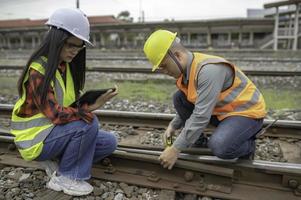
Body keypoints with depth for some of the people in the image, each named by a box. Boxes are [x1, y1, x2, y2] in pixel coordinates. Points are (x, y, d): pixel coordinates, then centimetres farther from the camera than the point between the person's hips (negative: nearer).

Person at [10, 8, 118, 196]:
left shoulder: (66, 66, 3)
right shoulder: (38, 70, -23)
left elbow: (71, 103, 1)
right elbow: (55, 114, -30)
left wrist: (92, 100, -17)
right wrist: (92, 107, -32)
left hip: (57, 131, 7)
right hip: (36, 138, -7)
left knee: (109, 143, -4)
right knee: (89, 123, -30)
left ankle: (58, 162, 7)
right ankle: (63, 177, -9)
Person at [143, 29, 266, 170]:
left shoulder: (208, 70, -31)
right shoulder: (186, 68, -3)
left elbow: (201, 116, -33)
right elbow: (187, 103, 13)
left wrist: (175, 149, -28)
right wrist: (173, 126, 3)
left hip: (247, 111, -8)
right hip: (221, 110, 8)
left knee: (219, 147, -33)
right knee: (179, 98, -3)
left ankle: (247, 145, 2)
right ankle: (198, 144, 9)